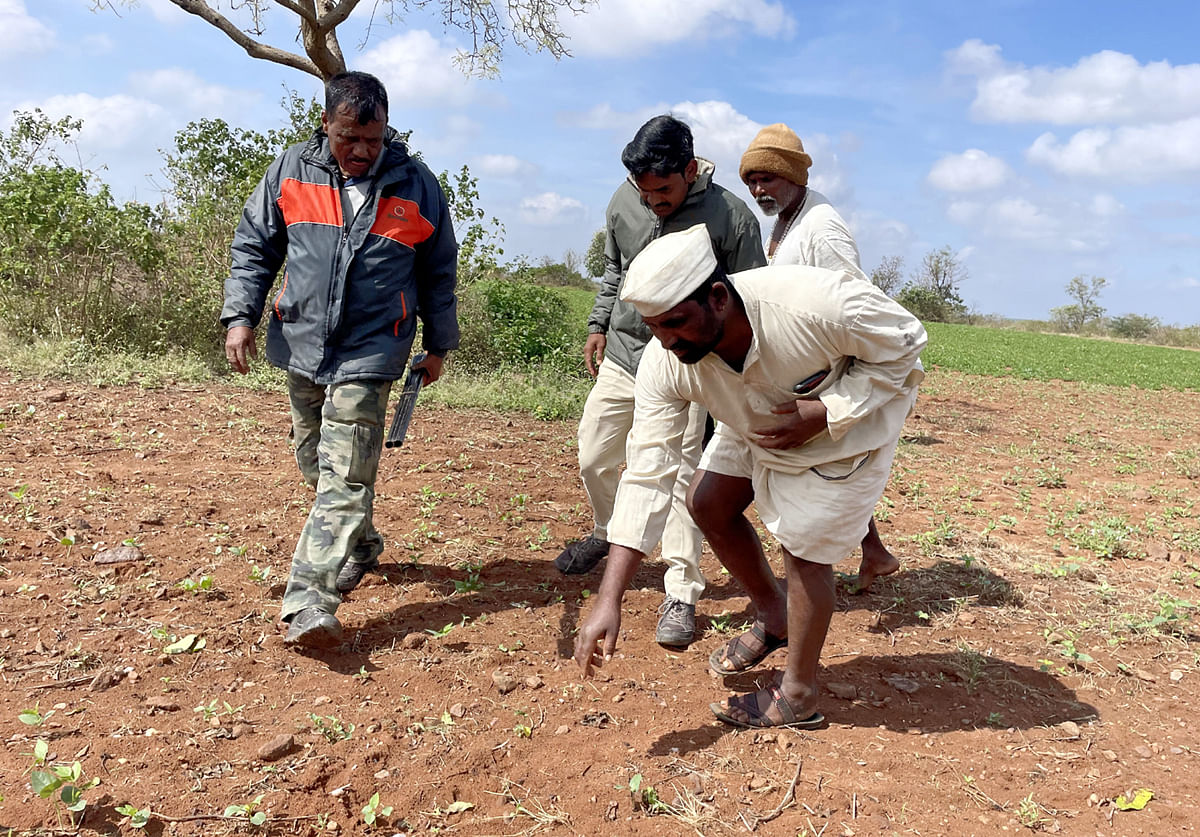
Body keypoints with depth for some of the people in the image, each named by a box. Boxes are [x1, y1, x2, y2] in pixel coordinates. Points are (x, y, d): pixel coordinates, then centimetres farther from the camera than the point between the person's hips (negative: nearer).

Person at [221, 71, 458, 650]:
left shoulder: (416, 185, 0)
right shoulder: (290, 171, 2)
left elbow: (439, 272, 10)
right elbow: (253, 246, 9)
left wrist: (438, 346, 12)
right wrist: (240, 315, -3)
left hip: (369, 353, -3)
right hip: (301, 344, 4)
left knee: (345, 477, -11)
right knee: (317, 464, 15)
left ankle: (309, 603, -11)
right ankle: (360, 546, 39)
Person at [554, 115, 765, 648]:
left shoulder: (732, 217, -13)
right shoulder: (624, 202, 0)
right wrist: (599, 324, 12)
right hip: (621, 355, 5)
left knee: (678, 476, -7)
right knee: (594, 460, 13)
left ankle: (681, 595, 6)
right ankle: (607, 531, 43)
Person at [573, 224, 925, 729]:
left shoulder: (818, 305, -42)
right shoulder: (665, 362, -28)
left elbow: (905, 344, -22)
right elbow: (647, 474, -28)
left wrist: (822, 414, -36)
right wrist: (608, 602, -32)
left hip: (851, 414, -5)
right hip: (756, 423, 5)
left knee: (804, 548, -5)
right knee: (708, 505, 6)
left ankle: (797, 698, 16)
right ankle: (774, 617, 31)